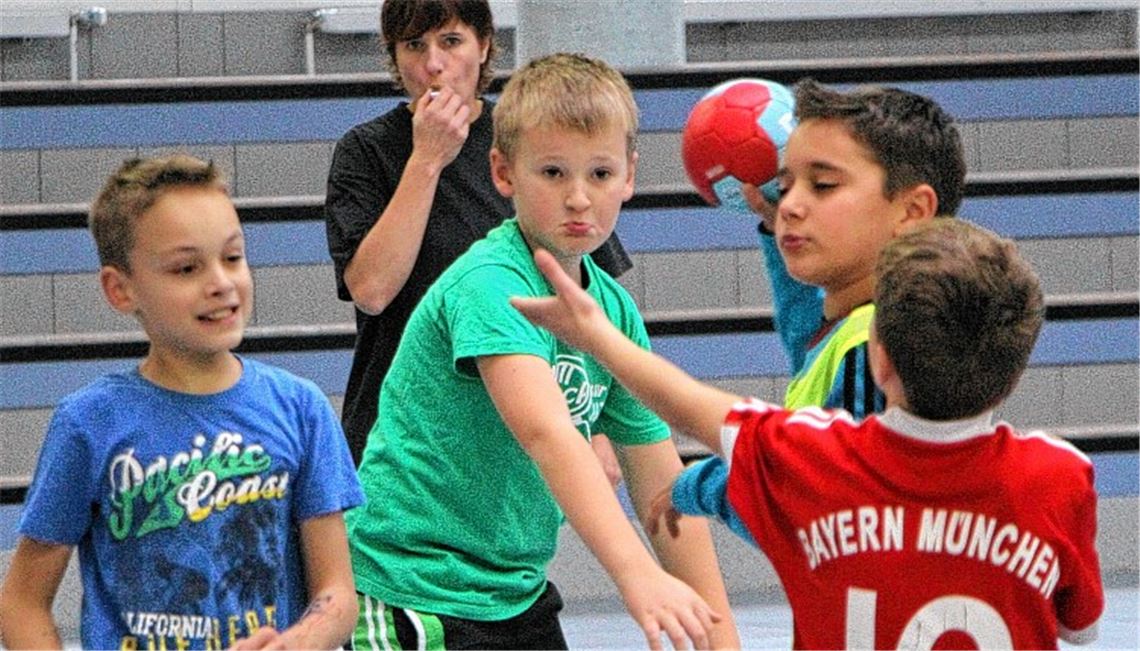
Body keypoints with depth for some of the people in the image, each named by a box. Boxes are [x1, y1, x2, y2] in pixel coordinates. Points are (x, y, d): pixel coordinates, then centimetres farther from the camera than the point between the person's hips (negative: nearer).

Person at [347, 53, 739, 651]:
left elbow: (661, 487, 7)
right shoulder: (488, 281, -20)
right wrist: (636, 575, -47)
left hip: (519, 592, 8)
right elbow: (544, 432, -35)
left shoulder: (616, 310, 3)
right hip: (417, 590, -8)